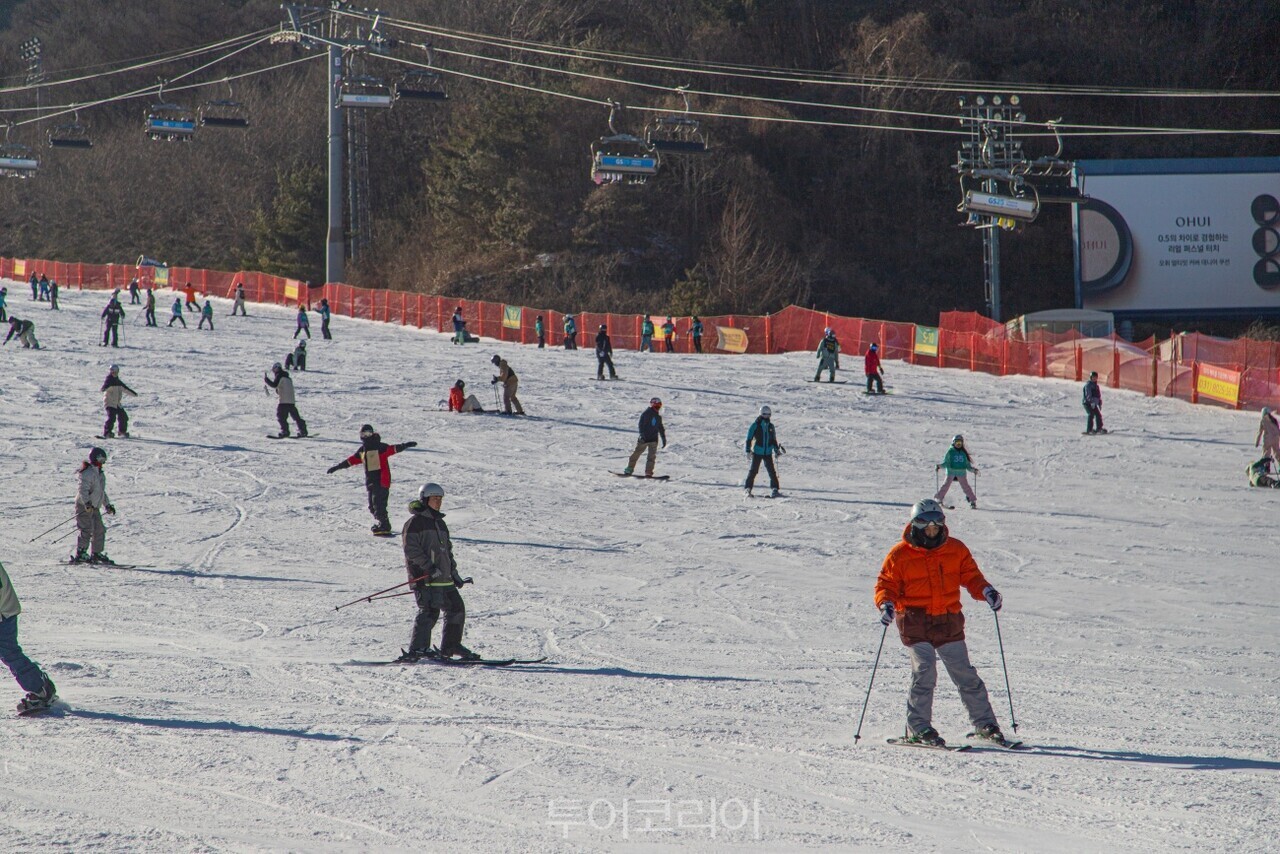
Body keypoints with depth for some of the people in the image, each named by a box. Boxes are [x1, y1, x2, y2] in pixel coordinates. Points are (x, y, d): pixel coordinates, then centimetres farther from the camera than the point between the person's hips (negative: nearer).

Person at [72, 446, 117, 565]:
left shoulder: (100, 474, 17)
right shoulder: (88, 473, -14)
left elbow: (102, 492, 28)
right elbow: (83, 489, -25)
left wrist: (108, 505, 28)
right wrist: (87, 503, -38)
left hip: (94, 507, 9)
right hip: (84, 506, -9)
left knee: (99, 530, 8)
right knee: (87, 530, -15)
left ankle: (96, 554, 16)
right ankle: (80, 554, -13)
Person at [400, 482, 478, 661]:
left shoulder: (439, 522, 22)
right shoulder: (415, 522, -5)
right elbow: (411, 549, -14)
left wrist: (454, 574, 20)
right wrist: (429, 567, -21)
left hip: (444, 579, 9)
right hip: (425, 578, -9)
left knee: (457, 609, 9)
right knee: (430, 611, -18)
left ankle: (450, 646, 20)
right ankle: (417, 649, -20)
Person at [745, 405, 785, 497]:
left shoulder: (770, 426, 9)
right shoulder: (755, 425, -5)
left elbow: (773, 440, 20)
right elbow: (749, 438, -3)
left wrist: (777, 450, 13)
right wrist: (748, 450, -8)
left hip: (768, 452, 4)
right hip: (757, 452, -4)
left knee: (772, 471, -3)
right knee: (753, 470, -2)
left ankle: (774, 489, 1)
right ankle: (748, 489, 7)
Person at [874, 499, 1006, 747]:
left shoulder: (956, 550, 7)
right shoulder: (900, 555, -1)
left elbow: (970, 576, 10)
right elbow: (886, 585, 1)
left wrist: (986, 591, -9)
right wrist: (886, 604, -19)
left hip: (948, 622, 3)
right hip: (915, 621, -3)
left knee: (965, 674, 5)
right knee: (924, 670, -17)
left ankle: (984, 724, 15)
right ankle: (918, 728, -9)